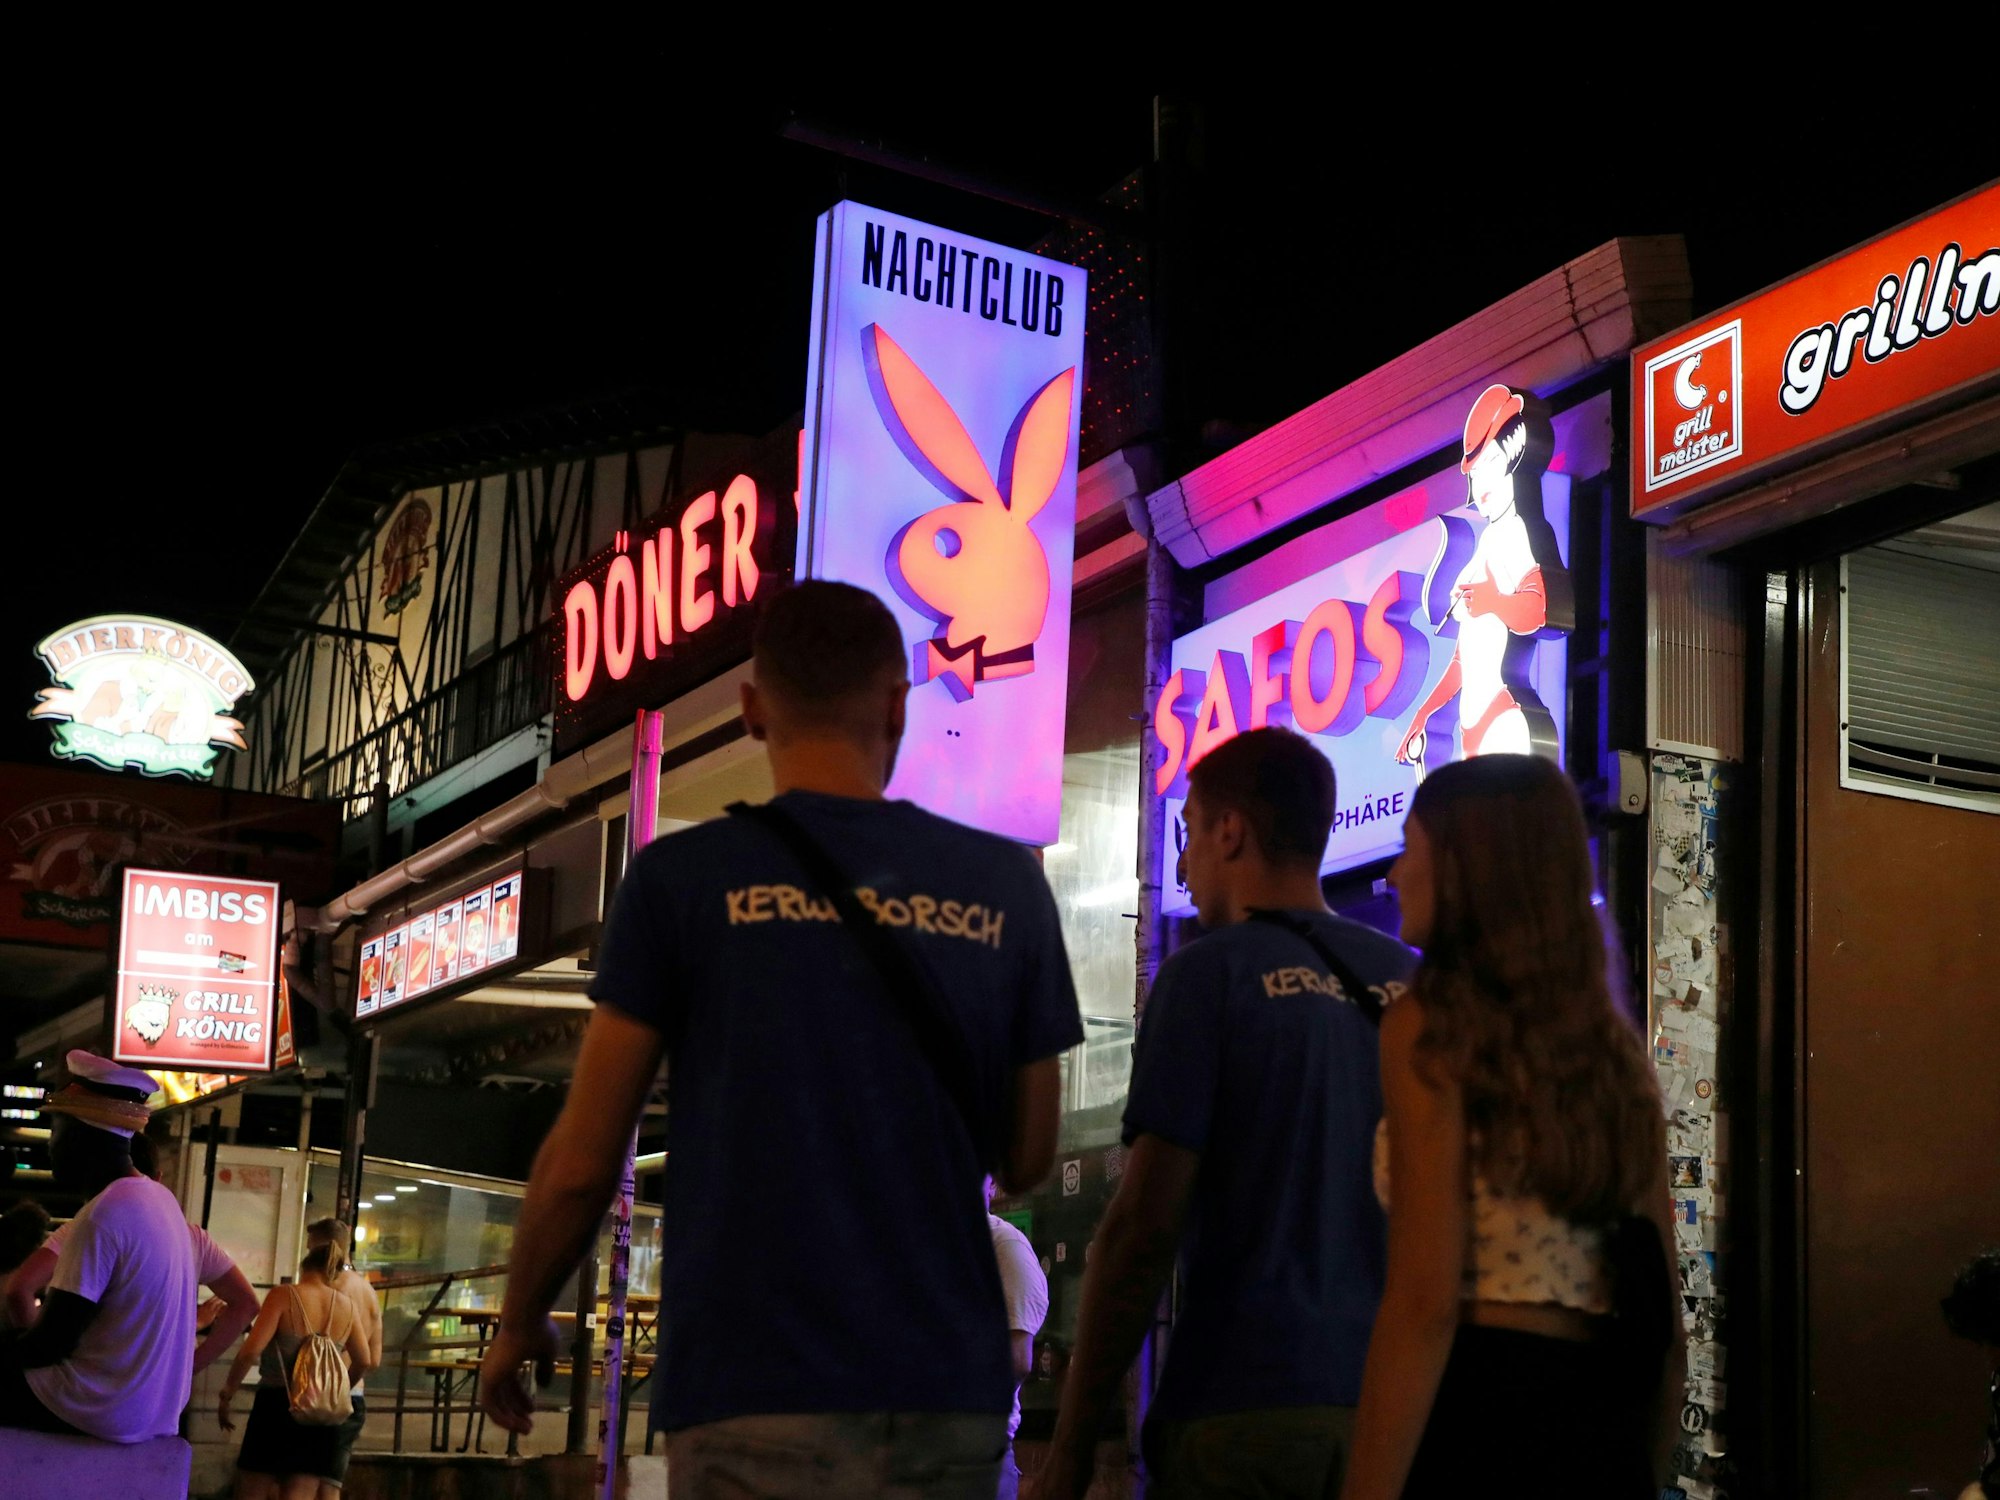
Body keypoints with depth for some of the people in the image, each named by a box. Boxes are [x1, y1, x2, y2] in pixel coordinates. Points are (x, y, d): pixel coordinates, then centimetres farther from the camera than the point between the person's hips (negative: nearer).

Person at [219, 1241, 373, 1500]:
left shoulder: (284, 1296, -6)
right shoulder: (347, 1307, 6)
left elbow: (251, 1351, -14)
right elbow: (363, 1362, 12)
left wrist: (227, 1395, -2)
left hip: (275, 1404, -3)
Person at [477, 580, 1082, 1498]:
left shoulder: (683, 877, -3)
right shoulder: (1006, 886, 5)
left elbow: (581, 1162, 0)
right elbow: (1026, 1160, 11)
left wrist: (520, 1326, 16)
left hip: (756, 1393, -3)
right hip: (946, 1392, 3)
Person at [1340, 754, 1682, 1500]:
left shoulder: (1429, 1026, -7)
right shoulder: (1615, 1045, 12)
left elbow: (1425, 1304, -15)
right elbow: (1662, 1319, 14)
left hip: (1479, 1417, -6)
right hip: (1605, 1431, 6)